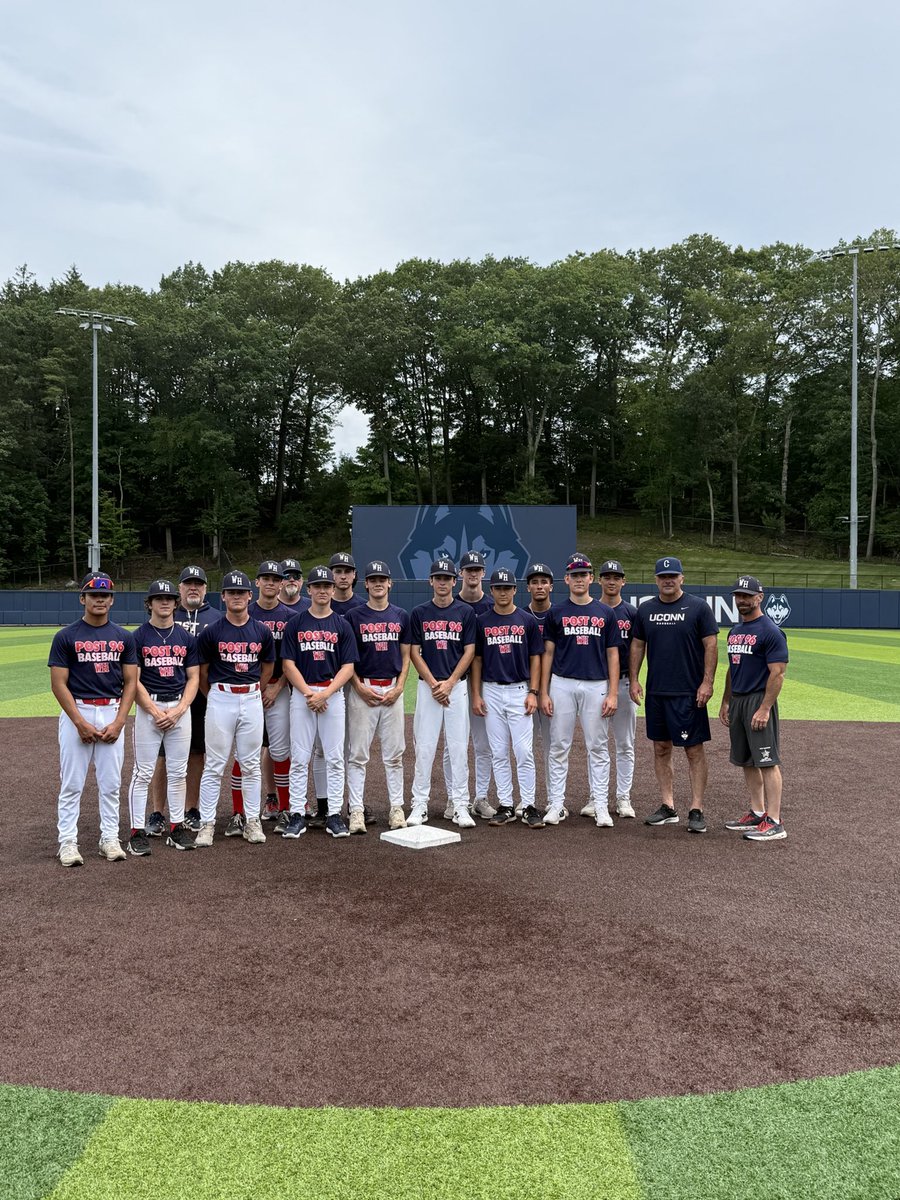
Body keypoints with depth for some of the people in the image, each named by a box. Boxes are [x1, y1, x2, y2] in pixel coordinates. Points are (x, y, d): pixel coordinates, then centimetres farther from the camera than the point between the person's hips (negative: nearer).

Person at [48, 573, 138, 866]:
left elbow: (130, 682, 6)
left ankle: (110, 839, 17)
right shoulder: (65, 637, -1)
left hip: (112, 714, 3)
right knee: (72, 783, 1)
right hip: (76, 713, -2)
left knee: (110, 783, 7)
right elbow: (58, 684, -5)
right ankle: (67, 842, 11)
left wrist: (118, 722, -5)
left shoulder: (124, 637, 7)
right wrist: (81, 723, -12)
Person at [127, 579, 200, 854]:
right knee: (143, 772, -1)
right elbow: (134, 680, -5)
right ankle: (137, 832, 6)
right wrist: (155, 712, -12)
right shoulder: (138, 637, -1)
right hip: (148, 707, -3)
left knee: (178, 771, 8)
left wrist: (178, 711, -6)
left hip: (180, 707, 3)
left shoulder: (186, 637, 8)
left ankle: (177, 827, 17)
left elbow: (193, 678, 7)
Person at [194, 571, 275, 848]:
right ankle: (207, 824, 9)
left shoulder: (262, 631, 4)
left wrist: (255, 695, 13)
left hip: (252, 699, 3)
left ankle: (252, 822, 17)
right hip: (220, 699, -2)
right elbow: (202, 671, 4)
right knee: (214, 765, 0)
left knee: (251, 764, 9)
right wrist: (214, 698, 10)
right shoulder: (211, 632, -4)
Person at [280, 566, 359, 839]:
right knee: (299, 758, 1)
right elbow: (289, 664, 1)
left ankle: (334, 815, 9)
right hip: (301, 694, 0)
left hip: (333, 694, 0)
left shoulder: (342, 626, 6)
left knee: (334, 758, 2)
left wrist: (325, 694, -12)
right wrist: (308, 694, -11)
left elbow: (348, 667, 1)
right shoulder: (295, 624, 5)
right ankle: (297, 814, 9)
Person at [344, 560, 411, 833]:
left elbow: (405, 656, 11)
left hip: (392, 691, 2)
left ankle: (396, 808, 15)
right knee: (358, 754, -1)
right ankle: (356, 810, 5)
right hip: (362, 690, -2)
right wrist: (359, 687, -10)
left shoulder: (401, 616, 9)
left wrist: (399, 688, -2)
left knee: (394, 754, 7)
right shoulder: (353, 616, 2)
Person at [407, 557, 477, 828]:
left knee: (459, 746, 1)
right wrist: (433, 684, -8)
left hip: (457, 686, 0)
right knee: (424, 746, 0)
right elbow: (414, 652, 2)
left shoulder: (466, 612, 5)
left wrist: (449, 684, -8)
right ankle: (419, 805, 8)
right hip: (427, 685, 0)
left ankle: (459, 805, 8)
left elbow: (469, 651, 1)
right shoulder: (419, 613, 6)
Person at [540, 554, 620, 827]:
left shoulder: (605, 613, 7)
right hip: (562, 685, 0)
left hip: (596, 686, 0)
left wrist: (613, 693, -2)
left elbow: (613, 655, 7)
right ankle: (556, 804, 12)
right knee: (559, 747, 4)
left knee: (598, 747, 4)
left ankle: (601, 805, 11)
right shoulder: (556, 612, 6)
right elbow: (548, 653, 6)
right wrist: (543, 692, -2)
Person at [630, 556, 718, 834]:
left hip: (689, 693, -5)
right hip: (655, 692, 5)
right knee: (661, 748, 10)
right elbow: (637, 646, 14)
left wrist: (707, 682, -12)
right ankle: (668, 807, 20)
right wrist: (634, 680, 6)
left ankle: (697, 810, 5)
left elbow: (711, 645, -5)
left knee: (694, 749, -1)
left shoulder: (698, 607, -4)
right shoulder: (646, 609, 9)